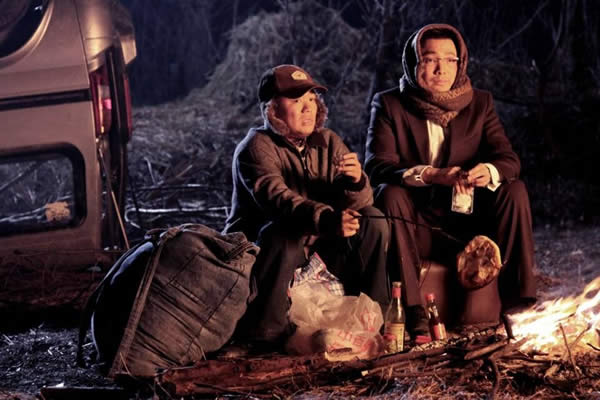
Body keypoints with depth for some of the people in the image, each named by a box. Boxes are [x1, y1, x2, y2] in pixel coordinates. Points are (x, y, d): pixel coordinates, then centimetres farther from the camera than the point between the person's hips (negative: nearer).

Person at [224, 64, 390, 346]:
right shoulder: (257, 146, -17)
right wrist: (326, 219, -54)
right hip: (258, 246, -6)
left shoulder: (327, 141, 3)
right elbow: (276, 199, -36)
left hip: (316, 240, 6)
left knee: (373, 223, -8)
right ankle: (264, 330, -31)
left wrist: (355, 182, -30)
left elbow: (359, 203, -4)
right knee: (284, 232, -37)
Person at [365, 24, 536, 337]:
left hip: (469, 222, 2)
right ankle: (411, 308, -33)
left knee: (514, 190, -21)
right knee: (389, 194, -31)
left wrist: (489, 171, -32)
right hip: (417, 227, -2)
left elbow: (509, 159, -5)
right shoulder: (389, 105, -2)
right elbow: (376, 167, -16)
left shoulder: (479, 103, 6)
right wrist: (433, 175, -34)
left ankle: (512, 298, -19)